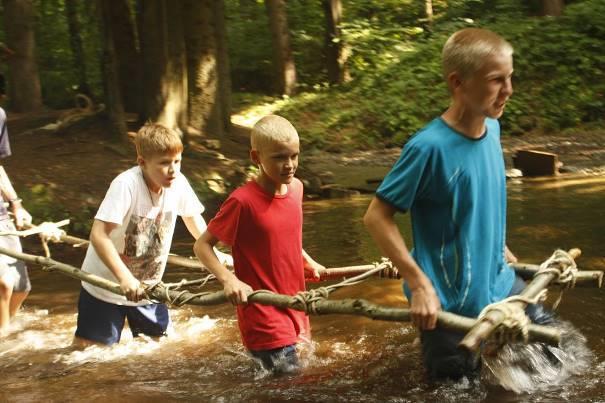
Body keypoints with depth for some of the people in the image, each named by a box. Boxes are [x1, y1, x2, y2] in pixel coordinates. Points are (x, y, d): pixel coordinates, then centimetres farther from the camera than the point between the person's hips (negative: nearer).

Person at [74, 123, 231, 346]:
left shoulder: (178, 183, -12)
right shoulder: (126, 185, -28)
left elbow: (193, 218, 9)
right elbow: (98, 235, -33)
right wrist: (125, 279, -40)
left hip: (146, 286, 5)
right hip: (106, 284, -5)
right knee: (90, 345, -3)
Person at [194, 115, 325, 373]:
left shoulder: (295, 188, 3)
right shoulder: (243, 201, -18)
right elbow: (202, 245, -12)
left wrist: (309, 263, 13)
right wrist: (229, 280, -25)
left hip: (294, 310, 7)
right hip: (263, 319, -7)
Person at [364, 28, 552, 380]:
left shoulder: (492, 128, -2)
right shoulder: (431, 147, -25)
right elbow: (376, 217, -21)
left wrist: (498, 247, 14)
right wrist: (420, 285, -24)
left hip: (499, 283, 7)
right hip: (450, 302, -7)